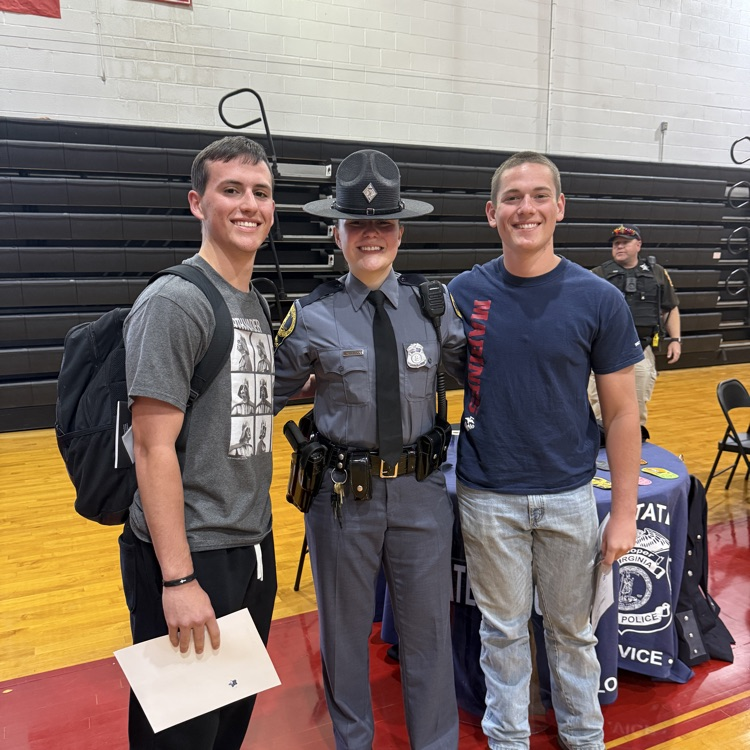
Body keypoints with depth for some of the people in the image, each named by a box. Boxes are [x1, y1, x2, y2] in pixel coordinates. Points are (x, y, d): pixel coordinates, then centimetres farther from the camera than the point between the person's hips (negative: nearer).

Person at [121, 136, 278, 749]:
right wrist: (178, 579, -20)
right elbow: (154, 447, -19)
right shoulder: (174, 301, -14)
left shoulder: (257, 305, 11)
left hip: (254, 551, 8)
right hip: (192, 558, -7)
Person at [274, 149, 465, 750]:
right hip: (343, 493, -1)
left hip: (421, 490, 1)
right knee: (345, 628, 17)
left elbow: (475, 370, 11)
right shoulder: (312, 318, -6)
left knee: (428, 625, 16)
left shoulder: (434, 305, -1)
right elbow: (267, 395, 3)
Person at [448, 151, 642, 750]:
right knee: (504, 629, 16)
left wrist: (624, 512, -4)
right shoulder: (463, 294, -5)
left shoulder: (598, 300, -7)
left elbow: (621, 411, -3)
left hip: (569, 496, 0)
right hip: (488, 496, 0)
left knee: (571, 629, 19)